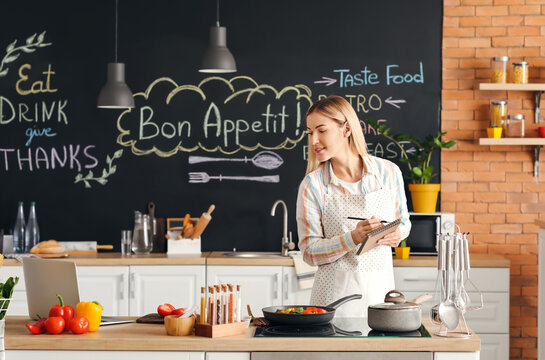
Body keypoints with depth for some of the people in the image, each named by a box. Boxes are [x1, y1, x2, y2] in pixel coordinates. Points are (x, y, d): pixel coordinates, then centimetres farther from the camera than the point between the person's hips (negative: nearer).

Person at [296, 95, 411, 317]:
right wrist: (353, 238, -20)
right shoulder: (312, 185, -5)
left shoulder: (388, 172, 0)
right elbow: (309, 251, -6)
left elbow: (403, 221, 15)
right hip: (335, 292, -2)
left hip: (379, 286, 2)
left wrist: (396, 234, -8)